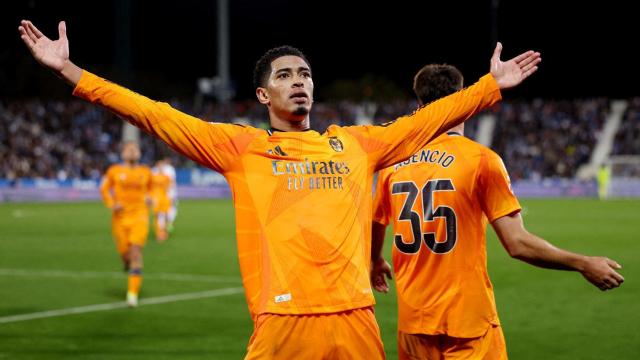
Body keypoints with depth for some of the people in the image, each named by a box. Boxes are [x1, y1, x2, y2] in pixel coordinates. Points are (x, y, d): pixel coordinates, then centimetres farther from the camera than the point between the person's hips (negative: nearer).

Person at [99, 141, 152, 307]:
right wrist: (111, 205, -3)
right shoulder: (114, 171, 2)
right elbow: (104, 189, 12)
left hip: (139, 216, 0)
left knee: (136, 251, -15)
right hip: (120, 217, 0)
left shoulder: (145, 172, 7)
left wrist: (149, 198, 1)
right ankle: (128, 263, 43)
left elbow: (150, 189, 22)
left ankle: (133, 292, -14)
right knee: (124, 253, 1)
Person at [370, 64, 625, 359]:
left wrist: (376, 263, 40)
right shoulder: (482, 160, -10)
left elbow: (374, 227, 18)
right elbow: (517, 244, -13)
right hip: (468, 320, -4)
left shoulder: (393, 161, 3)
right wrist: (583, 265, -2)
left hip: (412, 321, 4)